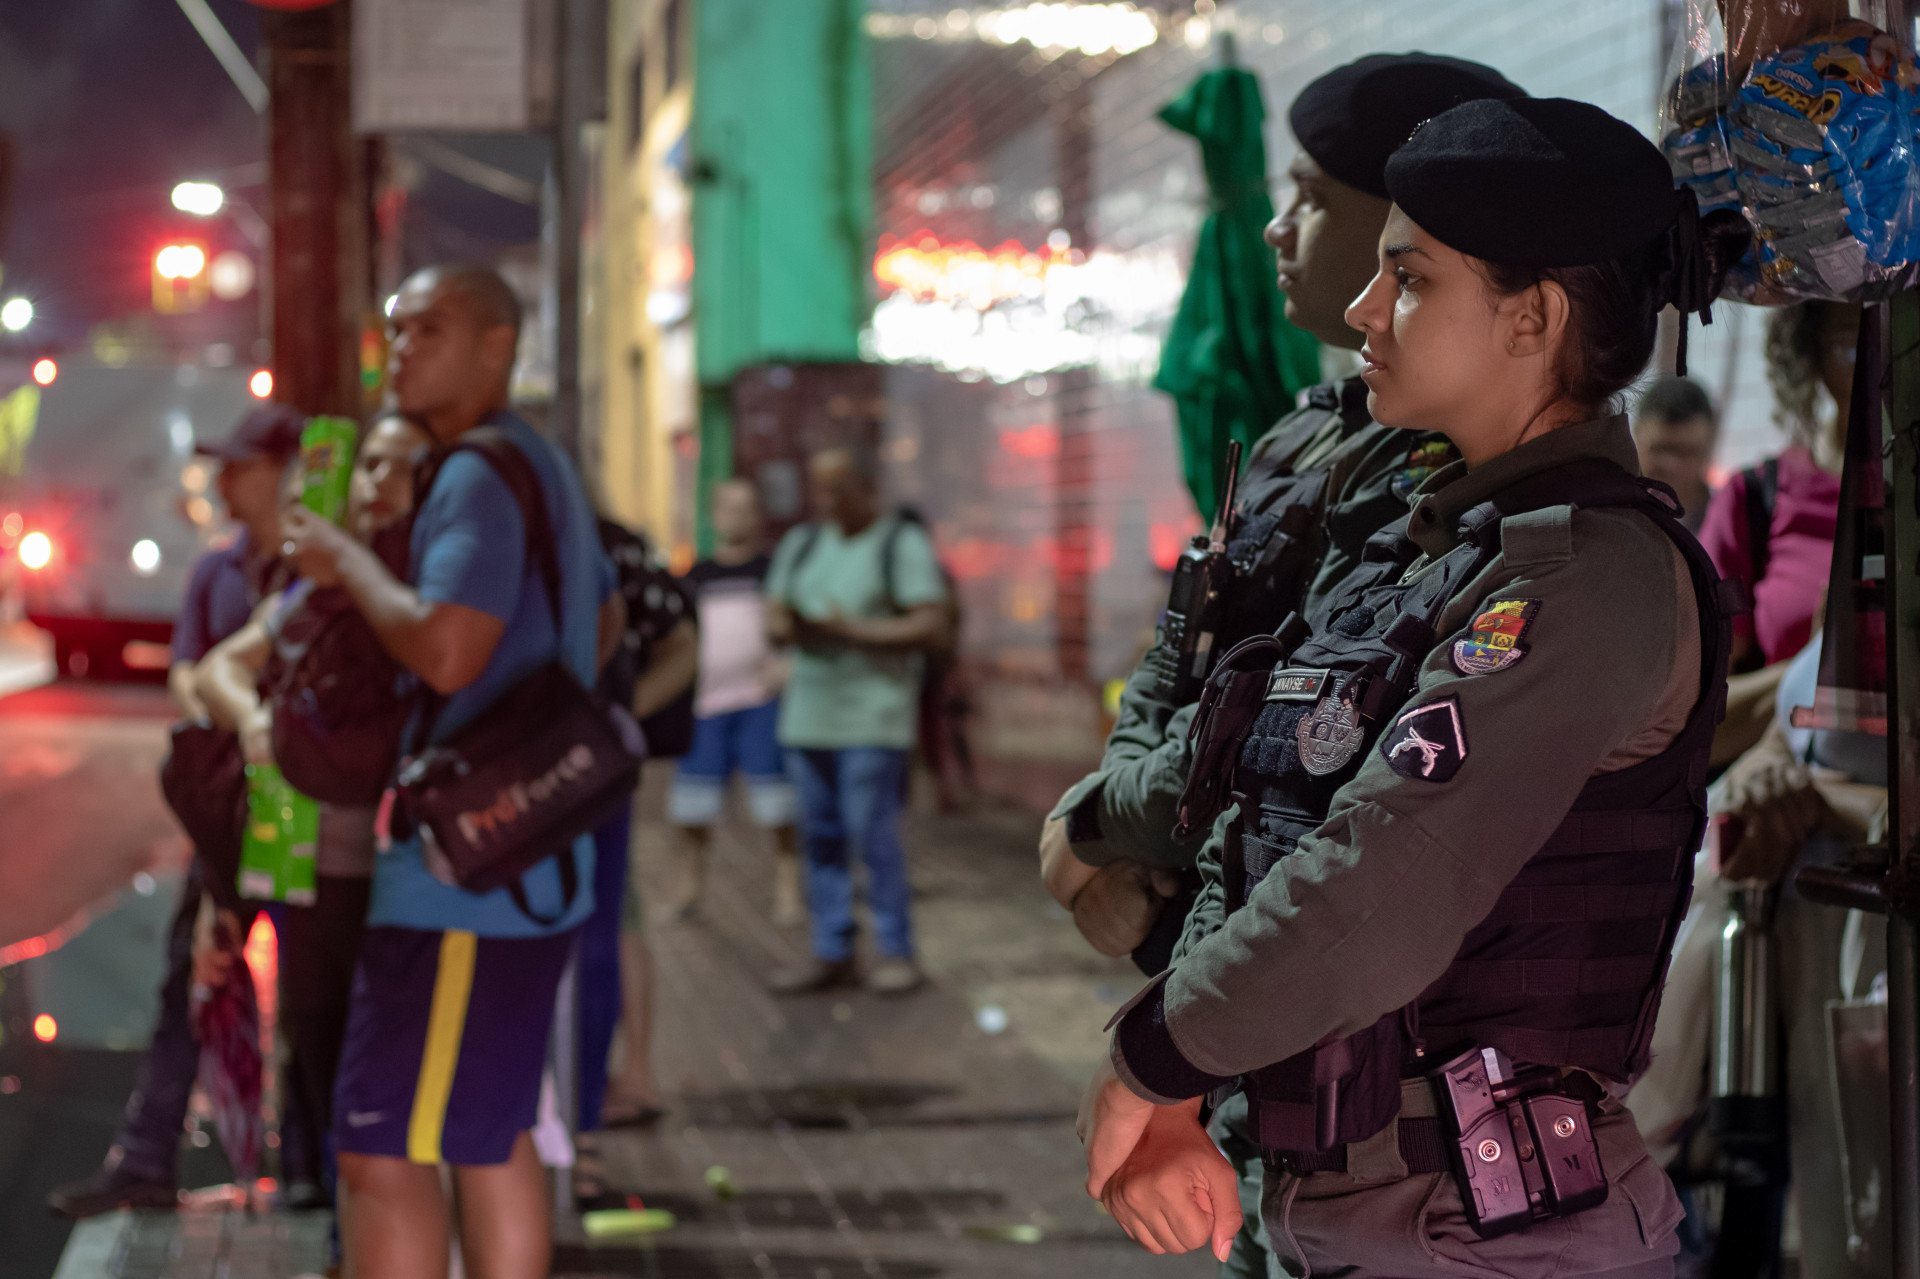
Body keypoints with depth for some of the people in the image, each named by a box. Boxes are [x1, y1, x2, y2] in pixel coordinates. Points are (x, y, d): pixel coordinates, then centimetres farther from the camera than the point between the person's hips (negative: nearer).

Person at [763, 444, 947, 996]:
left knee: (873, 836, -7)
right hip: (807, 716, 6)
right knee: (820, 837, 6)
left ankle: (895, 952, 2)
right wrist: (788, 628, -10)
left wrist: (851, 631, -15)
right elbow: (773, 618, 14)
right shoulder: (801, 543, 17)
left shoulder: (903, 544, -2)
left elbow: (929, 624, -11)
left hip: (873, 718, -6)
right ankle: (832, 954, 12)